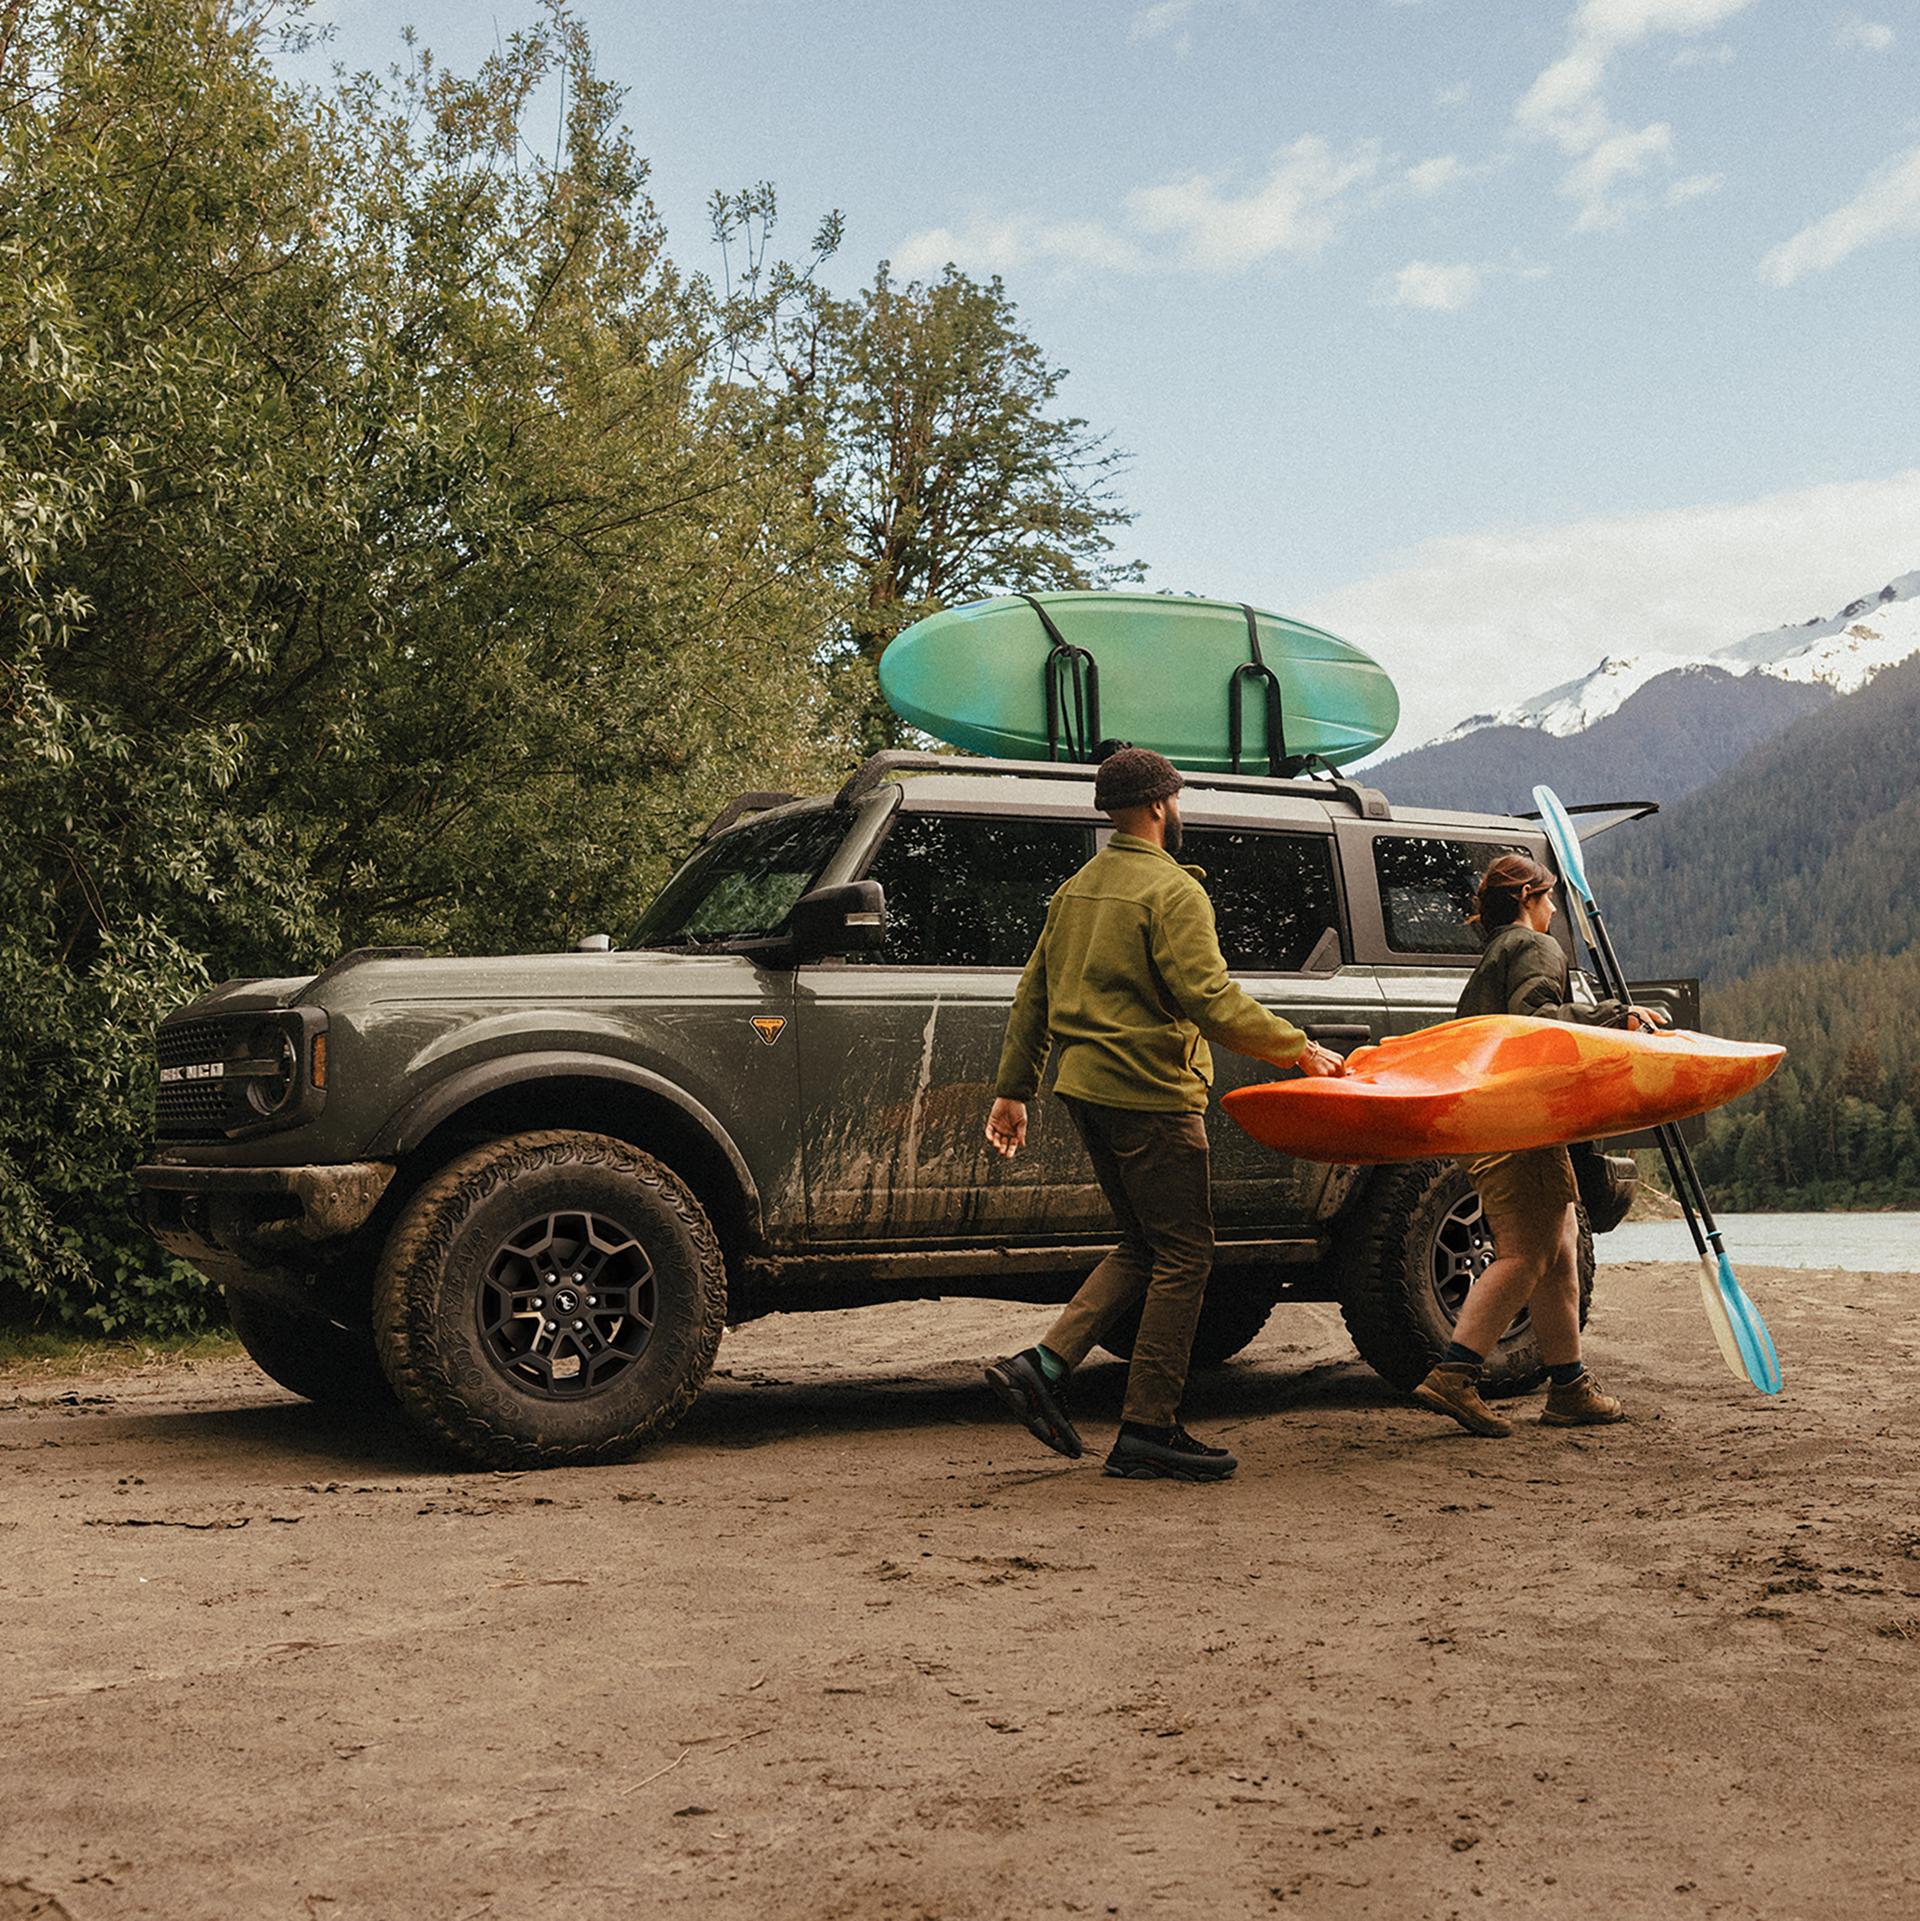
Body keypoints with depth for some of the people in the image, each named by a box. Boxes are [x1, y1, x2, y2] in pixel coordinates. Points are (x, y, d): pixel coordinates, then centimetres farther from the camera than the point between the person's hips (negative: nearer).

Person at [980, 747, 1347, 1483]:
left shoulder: (1077, 888, 15)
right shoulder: (1173, 890, -11)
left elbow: (1034, 993, 17)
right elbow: (1209, 998, -20)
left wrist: (1013, 1089, 22)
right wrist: (1298, 1049, -14)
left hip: (1088, 1089, 9)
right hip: (1149, 1094, -9)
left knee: (1145, 1247, 16)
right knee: (1183, 1255, -1)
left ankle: (1044, 1366, 6)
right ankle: (1147, 1433, 0)